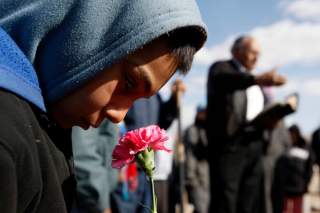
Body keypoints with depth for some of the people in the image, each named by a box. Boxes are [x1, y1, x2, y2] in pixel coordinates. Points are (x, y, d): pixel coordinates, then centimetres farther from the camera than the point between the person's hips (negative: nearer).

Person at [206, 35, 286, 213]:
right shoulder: (221, 68, 2)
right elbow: (224, 81, -22)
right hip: (229, 144, -7)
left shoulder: (255, 83, 25)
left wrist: (269, 120, 2)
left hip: (254, 144, 7)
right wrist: (257, 80, -39)